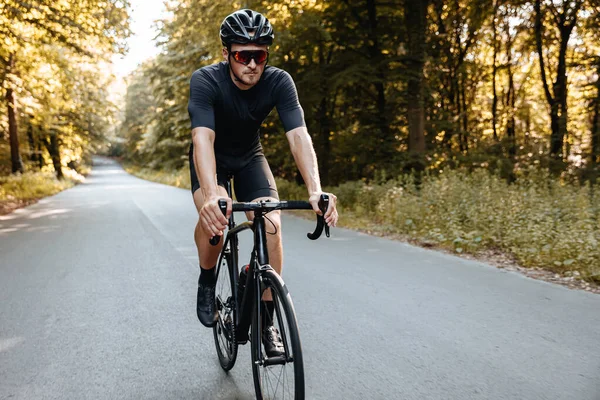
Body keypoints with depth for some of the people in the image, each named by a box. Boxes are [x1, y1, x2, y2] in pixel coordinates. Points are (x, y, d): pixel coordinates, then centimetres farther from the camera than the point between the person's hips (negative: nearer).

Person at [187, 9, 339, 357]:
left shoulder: (279, 82, -24)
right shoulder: (205, 81, -29)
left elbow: (299, 135, -35)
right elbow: (203, 137, -43)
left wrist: (316, 190, -51)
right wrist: (212, 194, -60)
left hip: (249, 156, 2)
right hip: (211, 158, -2)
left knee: (272, 224, -19)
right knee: (213, 214, -32)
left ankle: (267, 321, -3)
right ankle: (207, 283, -1)